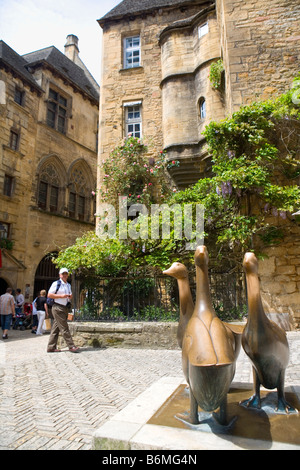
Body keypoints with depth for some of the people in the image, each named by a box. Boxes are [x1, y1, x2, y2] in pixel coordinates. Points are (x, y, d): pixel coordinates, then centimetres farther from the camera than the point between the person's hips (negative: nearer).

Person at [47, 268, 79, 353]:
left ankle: (51, 347, 15)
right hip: (58, 308, -8)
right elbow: (49, 295, -9)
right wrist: (61, 296, -17)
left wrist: (70, 296, 4)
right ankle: (71, 346, -5)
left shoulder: (68, 285, 18)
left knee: (56, 328, 10)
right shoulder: (56, 283, -6)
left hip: (65, 308, 8)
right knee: (64, 328, -7)